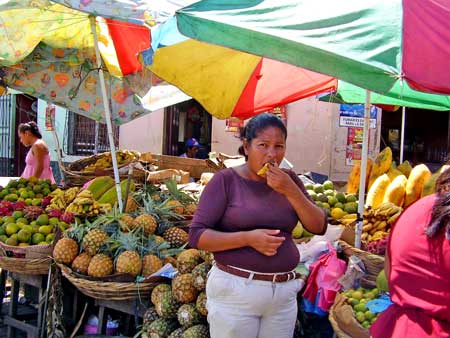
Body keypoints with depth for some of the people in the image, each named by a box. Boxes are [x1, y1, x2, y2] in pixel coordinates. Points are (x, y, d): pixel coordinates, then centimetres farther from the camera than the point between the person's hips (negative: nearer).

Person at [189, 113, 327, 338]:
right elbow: (197, 235, -9)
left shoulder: (289, 180, 6)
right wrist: (248, 238, -20)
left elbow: (319, 227, 2)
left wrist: (291, 191, -12)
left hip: (284, 292, 4)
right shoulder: (226, 180, -7)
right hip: (235, 289, -4)